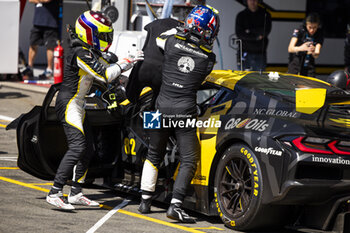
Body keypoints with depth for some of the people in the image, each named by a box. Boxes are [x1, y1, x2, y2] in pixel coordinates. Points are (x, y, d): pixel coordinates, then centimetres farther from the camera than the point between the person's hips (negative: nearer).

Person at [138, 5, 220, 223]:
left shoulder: (171, 41, -1)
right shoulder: (209, 58, -3)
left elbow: (157, 38, 21)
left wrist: (178, 31, 30)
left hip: (162, 105, 3)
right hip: (185, 109, -3)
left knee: (154, 155, 19)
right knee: (189, 160, 3)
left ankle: (145, 201, 23)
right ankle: (176, 205, -12)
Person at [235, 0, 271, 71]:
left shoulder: (265, 15, 6)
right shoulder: (241, 15, 7)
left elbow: (266, 31, -7)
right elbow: (239, 33, -5)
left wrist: (250, 31, -6)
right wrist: (256, 37, -10)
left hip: (260, 53, 0)